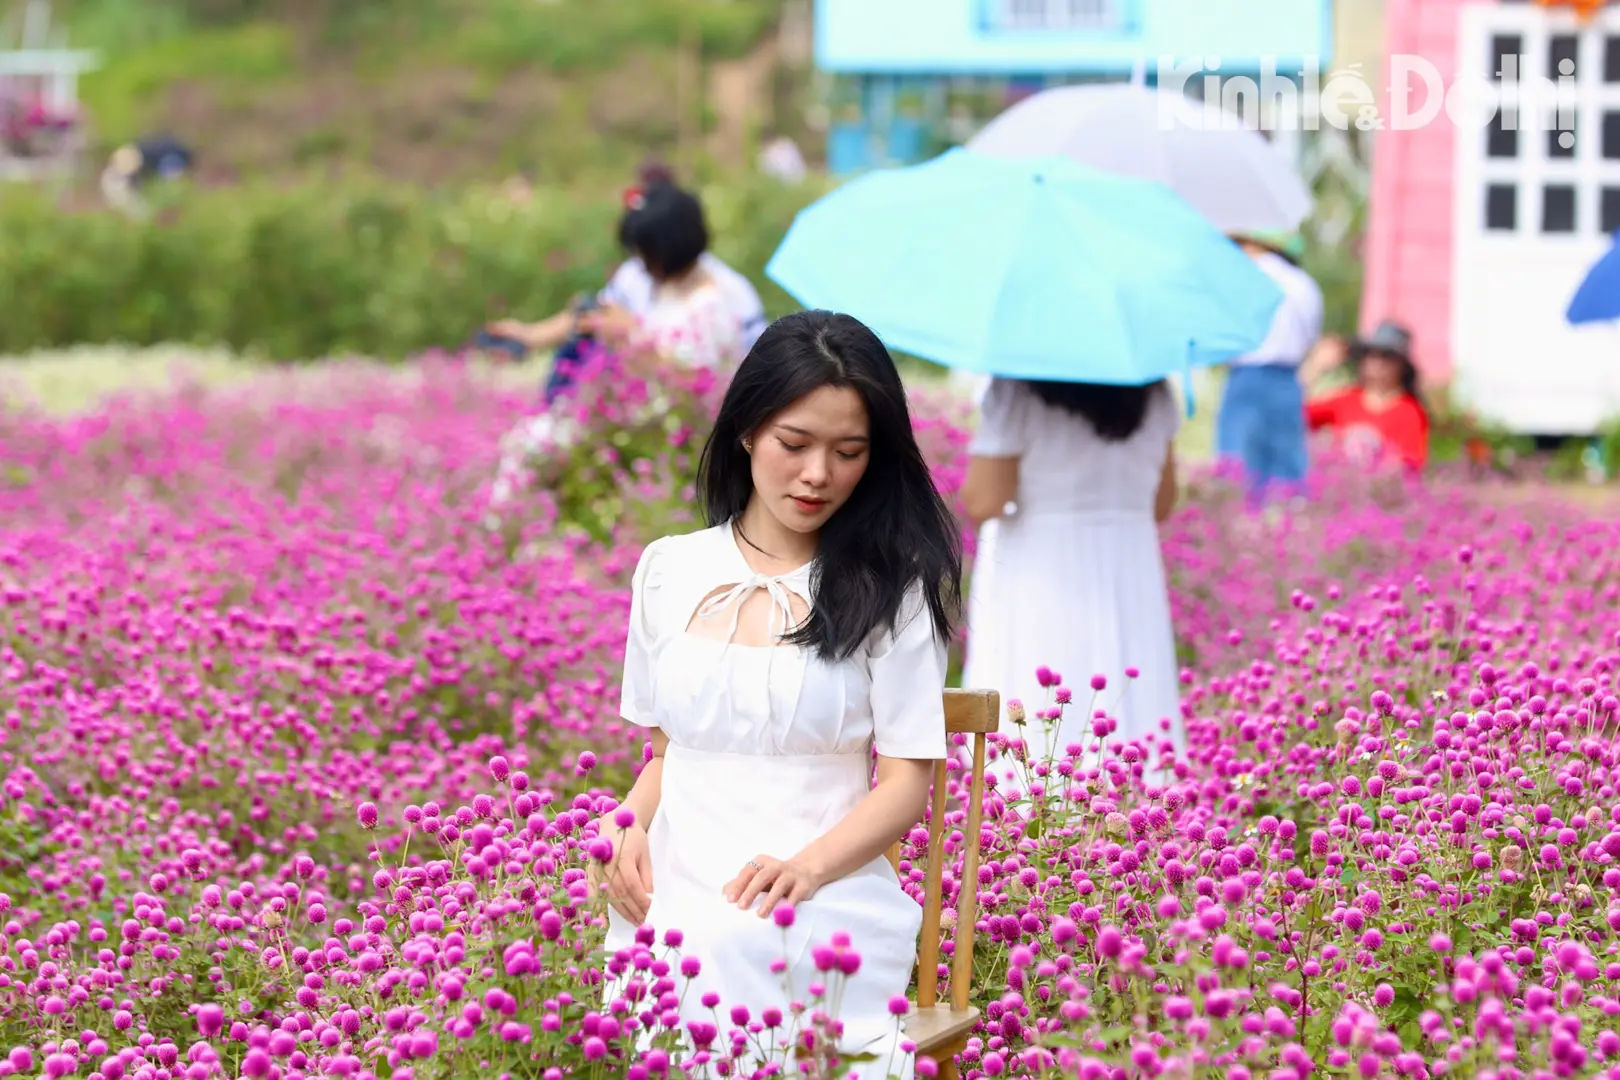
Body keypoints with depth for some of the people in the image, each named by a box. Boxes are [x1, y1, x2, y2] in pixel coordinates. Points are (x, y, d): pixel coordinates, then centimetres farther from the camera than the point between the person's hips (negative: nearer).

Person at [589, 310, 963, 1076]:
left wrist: (805, 868, -18)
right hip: (677, 892, 3)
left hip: (825, 893, -2)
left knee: (724, 952, -38)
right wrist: (630, 825, 0)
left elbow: (905, 784, 2)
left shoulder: (888, 587, 6)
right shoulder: (668, 570, 15)